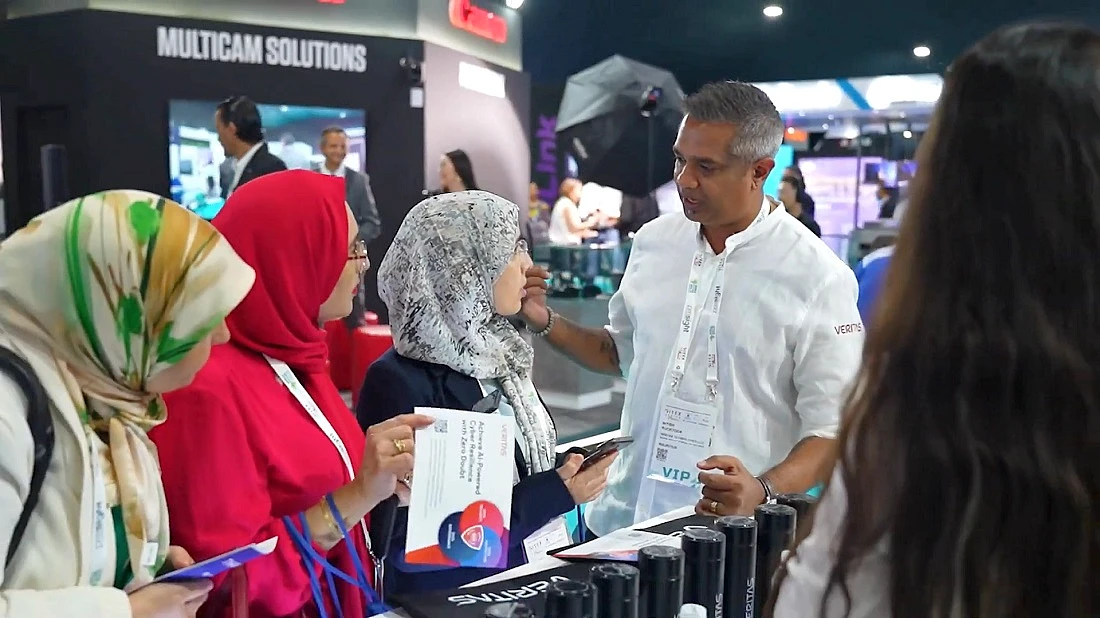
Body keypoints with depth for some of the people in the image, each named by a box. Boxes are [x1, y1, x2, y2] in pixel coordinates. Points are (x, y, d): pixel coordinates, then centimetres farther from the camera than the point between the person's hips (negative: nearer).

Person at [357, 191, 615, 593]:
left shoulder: (493, 352, 4)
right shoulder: (399, 383, -16)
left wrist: (565, 479, -2)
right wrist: (553, 495, -17)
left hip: (531, 574, 7)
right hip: (452, 595, -6)